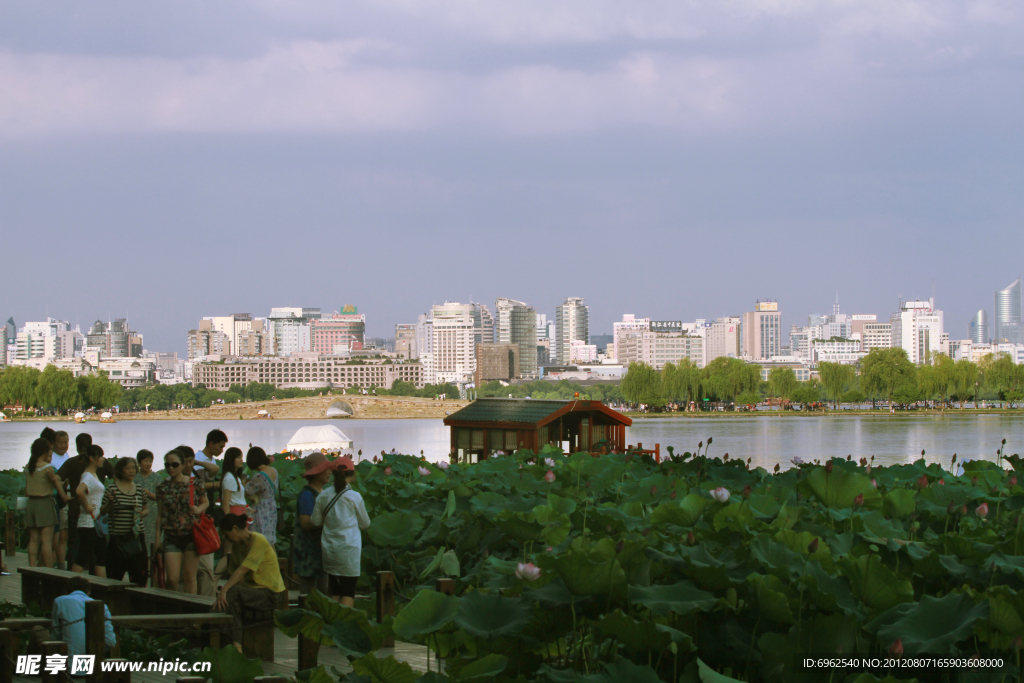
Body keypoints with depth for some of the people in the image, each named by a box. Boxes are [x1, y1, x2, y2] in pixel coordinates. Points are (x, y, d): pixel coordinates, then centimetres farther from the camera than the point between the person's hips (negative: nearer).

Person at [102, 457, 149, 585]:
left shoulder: (139, 489, 11)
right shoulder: (112, 488, 0)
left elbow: (146, 509, 21)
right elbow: (102, 512, 2)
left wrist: (142, 513, -1)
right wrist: (109, 503, -17)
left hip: (136, 538, 3)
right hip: (117, 538, -3)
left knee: (139, 575, -1)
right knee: (114, 576, -2)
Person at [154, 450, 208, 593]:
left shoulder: (194, 483, 0)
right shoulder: (163, 487, 5)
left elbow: (205, 502, 12)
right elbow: (159, 514, 9)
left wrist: (199, 509, -10)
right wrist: (158, 537, 5)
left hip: (192, 534, -1)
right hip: (171, 537, 1)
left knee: (189, 576, 1)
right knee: (172, 578, -6)